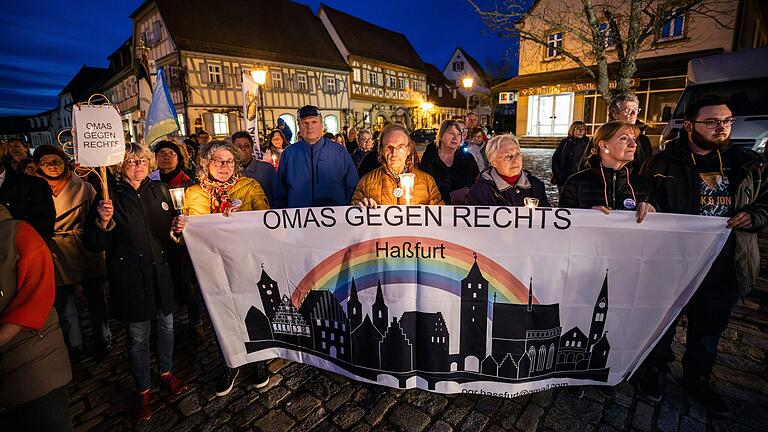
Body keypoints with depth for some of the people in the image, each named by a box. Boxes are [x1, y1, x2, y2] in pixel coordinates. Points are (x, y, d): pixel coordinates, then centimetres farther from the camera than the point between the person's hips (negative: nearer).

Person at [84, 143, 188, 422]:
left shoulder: (160, 190, 5)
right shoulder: (110, 197, -7)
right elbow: (94, 245, -7)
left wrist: (176, 229, -6)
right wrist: (103, 222, -25)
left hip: (161, 271, 4)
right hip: (130, 277, -3)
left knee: (166, 325, 16)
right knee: (137, 336, 8)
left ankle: (166, 372, 40)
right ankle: (143, 391, 29)